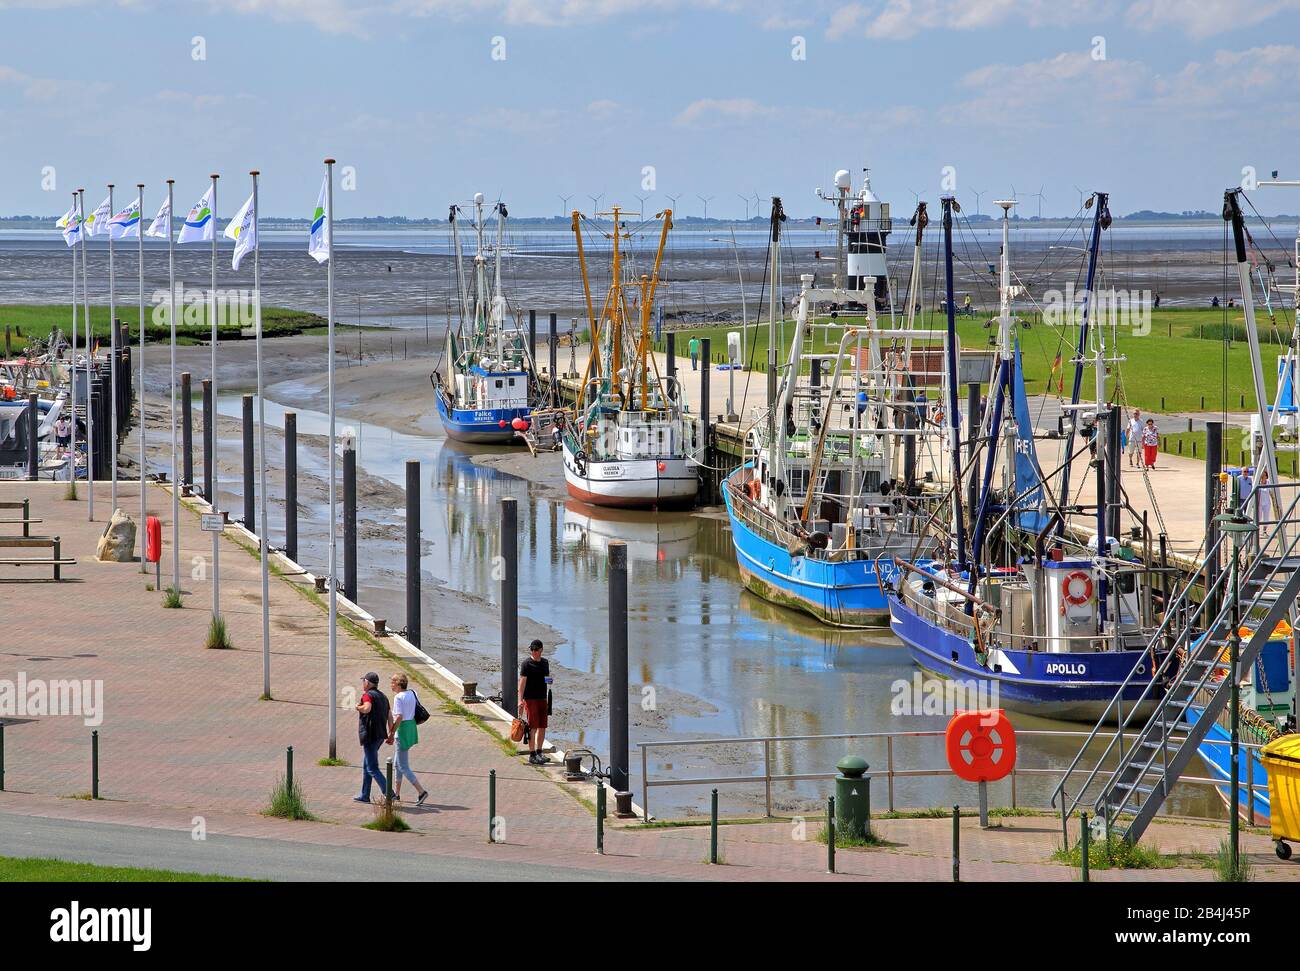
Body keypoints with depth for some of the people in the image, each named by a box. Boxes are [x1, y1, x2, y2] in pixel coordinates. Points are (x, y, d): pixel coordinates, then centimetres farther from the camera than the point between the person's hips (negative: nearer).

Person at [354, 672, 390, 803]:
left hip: (370, 735, -9)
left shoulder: (367, 695, -12)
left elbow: (367, 708, -33)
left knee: (372, 768, -7)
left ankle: (388, 793, -16)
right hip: (380, 735, 9)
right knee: (366, 765, 19)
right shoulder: (383, 696, 15)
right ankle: (364, 795, 23)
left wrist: (358, 707, -12)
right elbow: (390, 717, 16)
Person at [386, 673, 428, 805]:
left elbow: (399, 717, -23)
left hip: (403, 730, -9)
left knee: (403, 766, -4)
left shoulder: (398, 697, -17)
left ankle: (421, 791, -11)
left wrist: (391, 734, -16)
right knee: (397, 764, 19)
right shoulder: (412, 694, 8)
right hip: (412, 727, 9)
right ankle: (396, 793, 24)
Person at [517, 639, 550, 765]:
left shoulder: (545, 662, 13)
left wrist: (549, 680, 4)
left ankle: (539, 752, 21)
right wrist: (520, 699, -17)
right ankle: (532, 755, -2)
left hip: (542, 698, 6)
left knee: (542, 727, 9)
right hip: (530, 698, -6)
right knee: (533, 727, -7)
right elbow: (522, 682, -11)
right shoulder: (526, 664, -7)